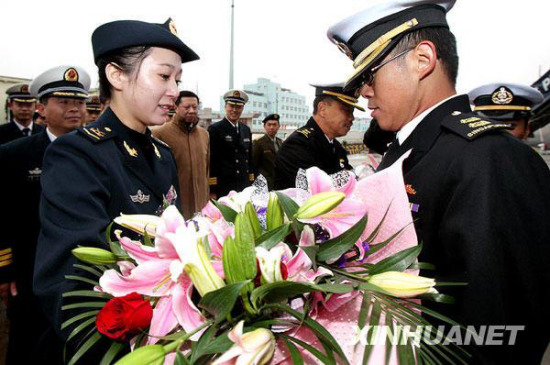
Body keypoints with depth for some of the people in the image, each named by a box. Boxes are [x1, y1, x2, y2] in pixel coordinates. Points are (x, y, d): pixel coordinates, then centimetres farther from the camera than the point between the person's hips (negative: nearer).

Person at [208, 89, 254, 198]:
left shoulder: (246, 130, 13)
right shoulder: (214, 129, -5)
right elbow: (211, 161, -9)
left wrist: (251, 184, 13)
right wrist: (212, 190, -12)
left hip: (245, 188, 5)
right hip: (223, 189, -5)